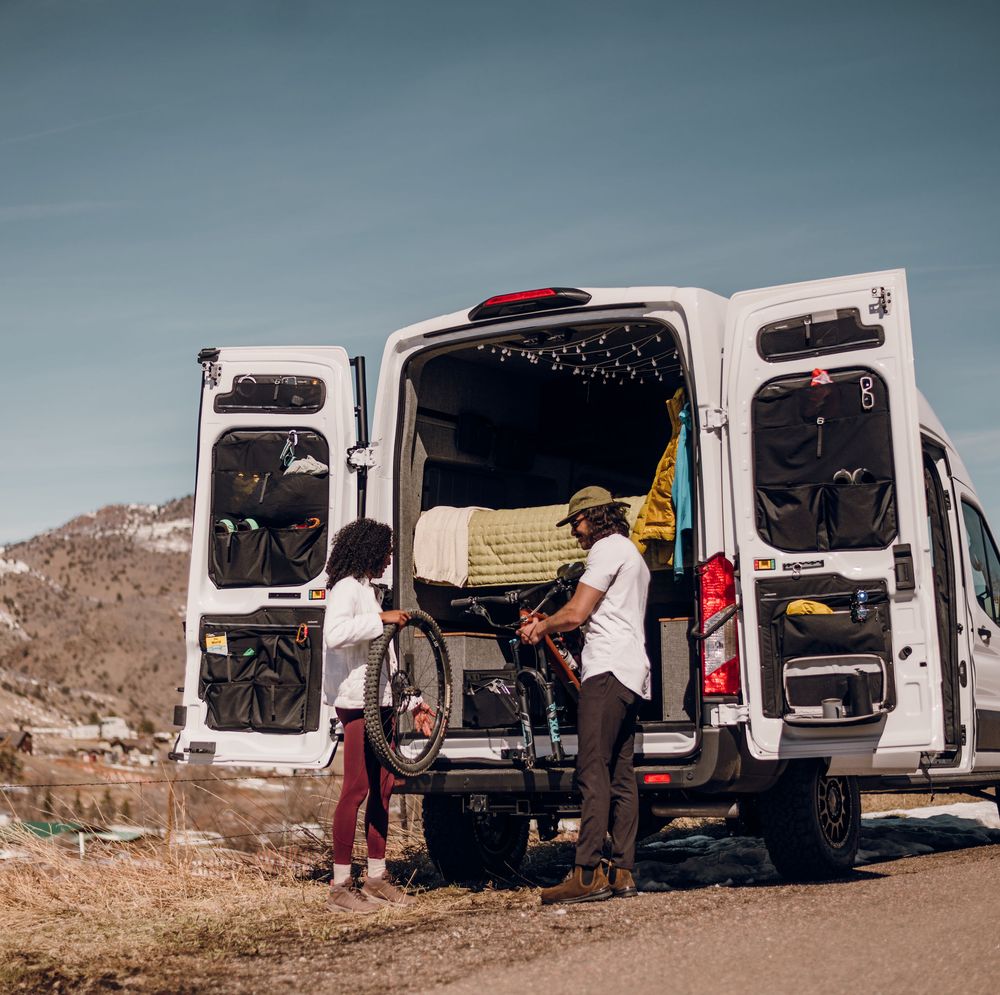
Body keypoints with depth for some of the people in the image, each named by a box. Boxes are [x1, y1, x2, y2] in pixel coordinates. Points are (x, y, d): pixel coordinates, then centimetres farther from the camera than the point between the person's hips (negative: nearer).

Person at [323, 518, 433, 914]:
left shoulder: (366, 590, 23)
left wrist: (413, 703, 22)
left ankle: (376, 877, 17)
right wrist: (381, 618, -23)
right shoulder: (347, 588, -6)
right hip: (357, 702, -10)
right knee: (356, 789, -10)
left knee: (382, 788, 9)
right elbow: (334, 634, -27)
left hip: (380, 702, 10)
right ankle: (339, 887, -6)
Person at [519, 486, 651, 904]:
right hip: (632, 674, 11)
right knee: (620, 776, 7)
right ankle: (622, 873, 6)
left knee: (594, 773, -14)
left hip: (608, 671, -11)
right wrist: (545, 623, 18)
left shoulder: (607, 548, -5)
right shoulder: (631, 554, 28)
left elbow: (575, 614, -11)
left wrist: (543, 626, 8)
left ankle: (588, 874, -17)